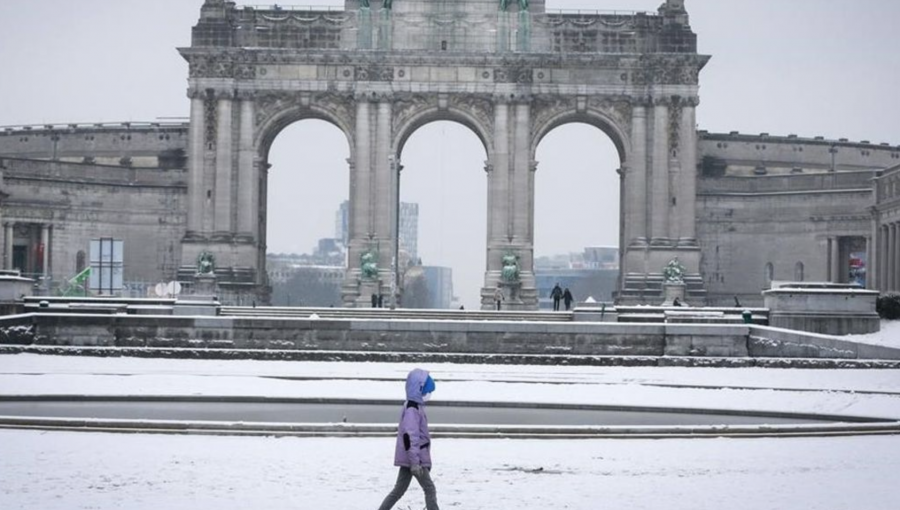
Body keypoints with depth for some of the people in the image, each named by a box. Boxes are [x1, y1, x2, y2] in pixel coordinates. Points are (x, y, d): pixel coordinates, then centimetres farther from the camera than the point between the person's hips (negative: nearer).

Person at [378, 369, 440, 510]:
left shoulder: (416, 406, 15)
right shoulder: (412, 409, -18)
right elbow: (410, 436, -25)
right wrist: (415, 462, -28)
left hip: (408, 459, 10)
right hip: (413, 459, -10)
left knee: (399, 489, 12)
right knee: (430, 490, -7)